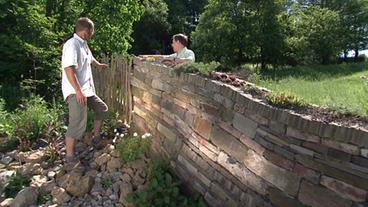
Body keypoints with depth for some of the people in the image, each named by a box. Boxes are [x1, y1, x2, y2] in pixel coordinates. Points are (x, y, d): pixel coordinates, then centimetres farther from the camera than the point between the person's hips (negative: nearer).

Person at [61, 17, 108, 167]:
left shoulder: (83, 44, 15)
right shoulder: (72, 44, -15)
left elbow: (89, 58, 38)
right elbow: (68, 68, -25)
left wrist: (98, 65, 55)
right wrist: (78, 91, -27)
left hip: (86, 90, 10)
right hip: (76, 92, -10)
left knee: (102, 109, 20)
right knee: (78, 124, -9)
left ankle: (96, 138, 34)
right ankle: (70, 157, 3)